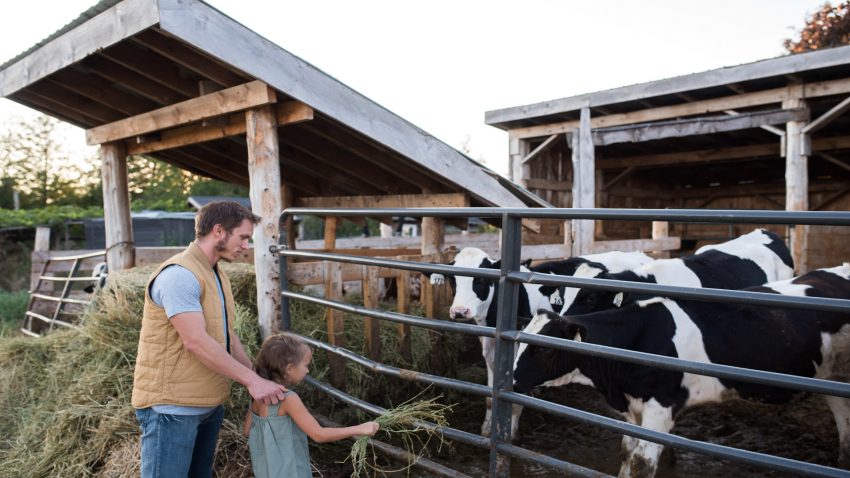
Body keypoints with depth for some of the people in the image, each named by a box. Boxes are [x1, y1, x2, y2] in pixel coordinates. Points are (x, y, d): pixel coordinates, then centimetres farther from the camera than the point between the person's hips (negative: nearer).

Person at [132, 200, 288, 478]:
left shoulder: (217, 276, 13)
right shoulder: (179, 275, -20)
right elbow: (196, 341, -26)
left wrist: (256, 378, 5)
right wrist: (251, 380, -23)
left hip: (209, 403, 9)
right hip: (172, 406, -9)